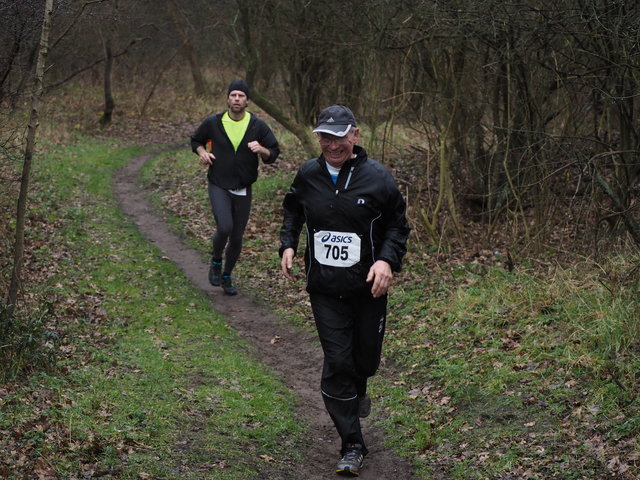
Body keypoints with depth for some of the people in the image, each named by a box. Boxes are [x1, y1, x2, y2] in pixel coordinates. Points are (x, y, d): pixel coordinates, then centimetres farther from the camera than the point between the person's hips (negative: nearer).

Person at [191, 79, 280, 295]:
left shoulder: (258, 126, -3)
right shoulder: (213, 122, -4)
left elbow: (274, 153, 3)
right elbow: (196, 140, 14)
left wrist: (261, 150, -18)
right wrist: (202, 152, -7)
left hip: (243, 190, 2)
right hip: (218, 186, -2)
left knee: (237, 236, 8)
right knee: (224, 227, -23)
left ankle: (227, 277, 29)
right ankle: (216, 261, 7)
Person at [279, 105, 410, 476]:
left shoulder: (377, 177, -10)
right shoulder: (308, 175, -1)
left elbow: (398, 225, -2)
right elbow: (293, 211, 18)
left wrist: (388, 260, -18)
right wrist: (288, 244, 1)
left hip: (368, 289, -1)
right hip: (325, 290, 1)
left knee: (366, 359, 14)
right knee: (337, 363, -4)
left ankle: (358, 390, 53)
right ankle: (352, 447, 5)